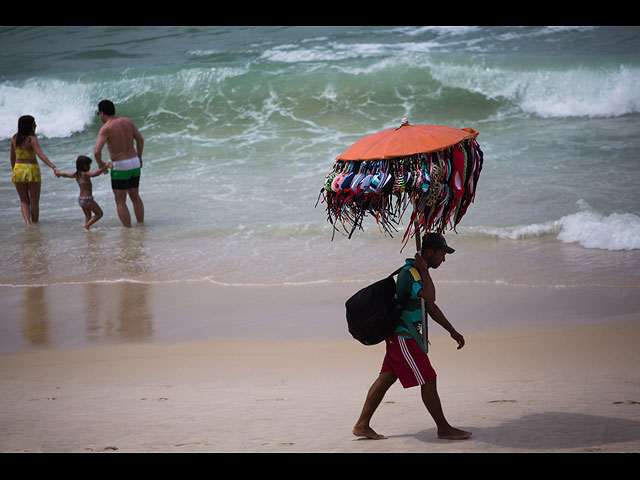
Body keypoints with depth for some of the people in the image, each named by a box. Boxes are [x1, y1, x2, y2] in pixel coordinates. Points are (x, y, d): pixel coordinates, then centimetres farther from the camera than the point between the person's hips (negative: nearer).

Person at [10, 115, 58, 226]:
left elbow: (12, 157, 9)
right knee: (34, 202, 10)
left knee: (24, 201, 13)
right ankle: (35, 224, 14)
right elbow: (40, 155, -26)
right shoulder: (31, 139, -15)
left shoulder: (14, 138, 0)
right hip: (32, 170, -4)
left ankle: (27, 222, -6)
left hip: (18, 169, 4)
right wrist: (53, 166, -33)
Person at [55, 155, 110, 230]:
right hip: (87, 199, -9)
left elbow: (66, 174, 26)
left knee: (88, 217, 16)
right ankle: (86, 225, -12)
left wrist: (58, 173, 46)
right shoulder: (85, 174, -16)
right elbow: (95, 174, -35)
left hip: (81, 199, 9)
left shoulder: (76, 175, 8)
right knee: (99, 213, -1)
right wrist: (104, 167, -33)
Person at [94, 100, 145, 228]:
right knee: (135, 197, 22)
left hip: (120, 167, -7)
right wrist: (139, 157, 25)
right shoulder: (127, 121, 6)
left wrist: (100, 163, -4)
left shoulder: (106, 128, -14)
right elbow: (140, 139, 13)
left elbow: (97, 151, -23)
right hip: (135, 164, 7)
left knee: (120, 202, 3)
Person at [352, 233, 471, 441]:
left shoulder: (417, 271, 15)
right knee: (428, 380, -5)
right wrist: (424, 270, -23)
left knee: (386, 379, 11)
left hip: (399, 336, 10)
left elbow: (430, 306, 21)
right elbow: (429, 297, -36)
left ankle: (362, 425, 14)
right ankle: (443, 428, 2)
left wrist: (452, 331, 19)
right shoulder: (411, 272, -18)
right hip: (403, 336, -10)